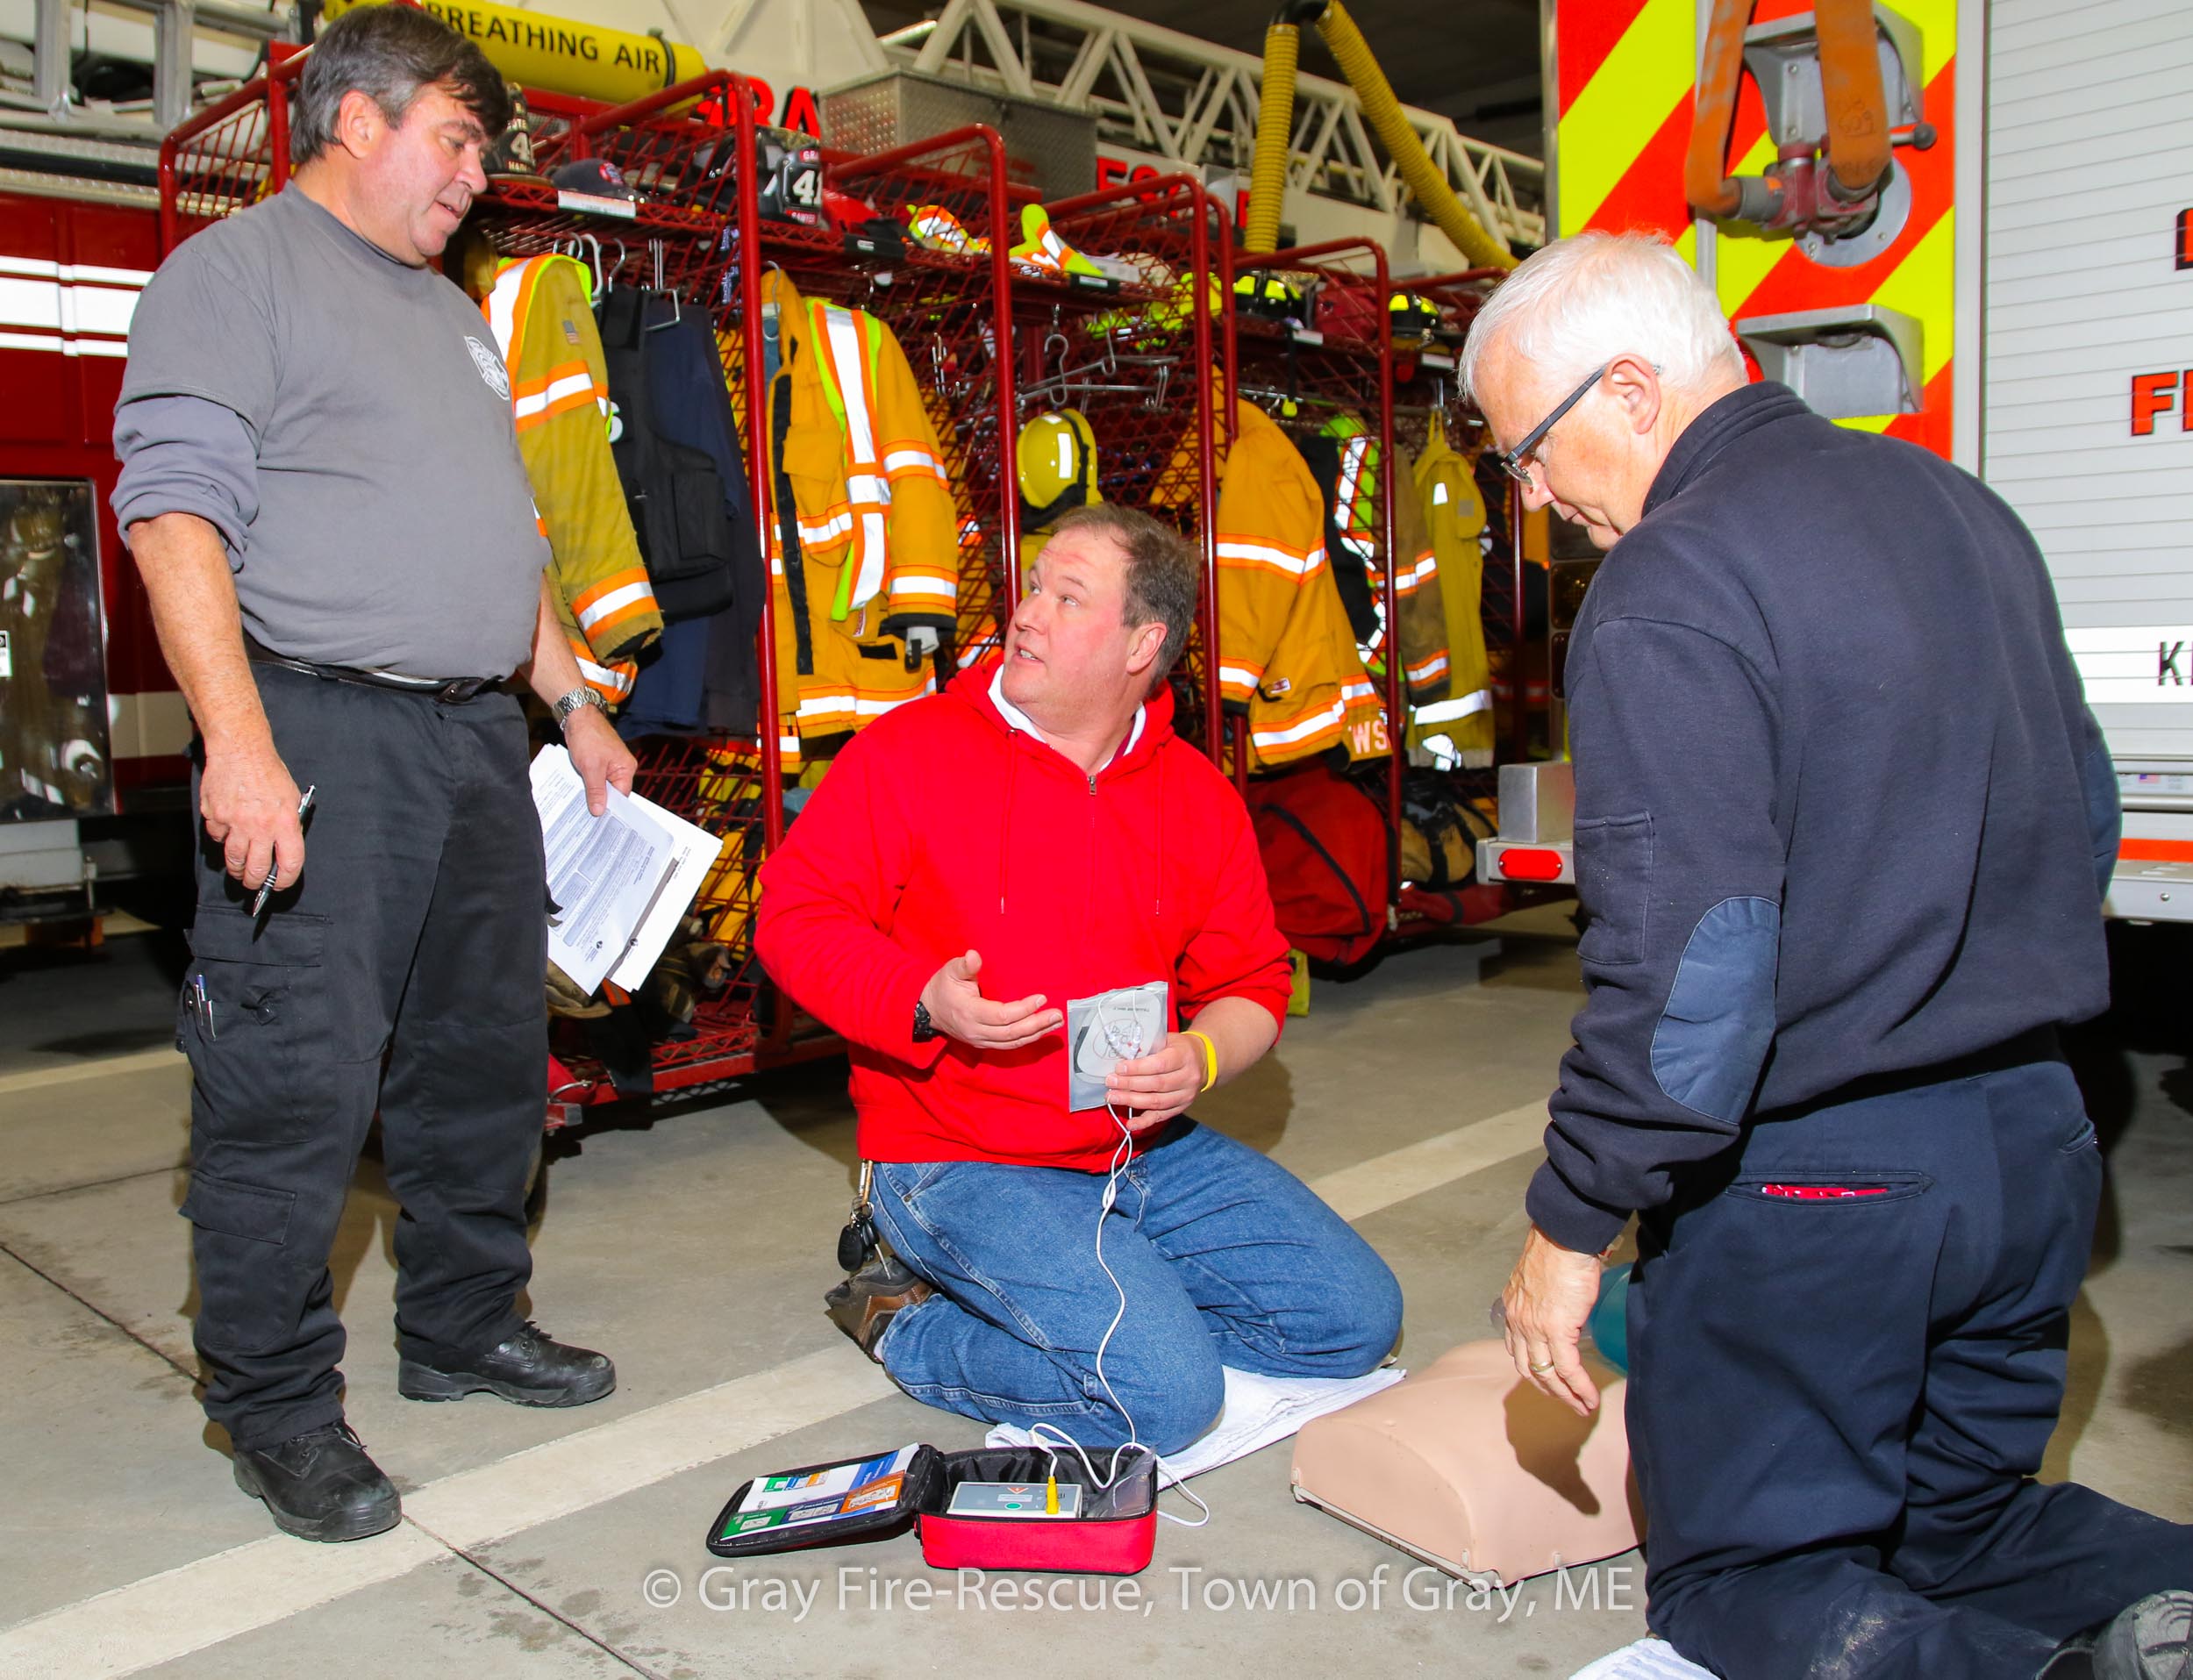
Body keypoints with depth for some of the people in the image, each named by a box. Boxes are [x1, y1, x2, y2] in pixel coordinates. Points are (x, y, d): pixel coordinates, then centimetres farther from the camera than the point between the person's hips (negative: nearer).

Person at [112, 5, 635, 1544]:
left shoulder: (452, 316, 23)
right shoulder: (237, 272, -2)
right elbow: (177, 514, -13)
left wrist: (574, 700, 21)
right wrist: (239, 744, -23)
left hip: (477, 740, 8)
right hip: (322, 737, -8)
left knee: (485, 1057, 13)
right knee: (297, 1083, -6)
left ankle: (465, 1326, 29)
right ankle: (279, 1412, 8)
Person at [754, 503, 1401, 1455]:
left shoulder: (1200, 798, 4)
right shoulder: (908, 753, -8)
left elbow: (1251, 981, 10)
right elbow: (794, 916, -8)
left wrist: (1200, 1057, -13)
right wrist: (922, 1001, -25)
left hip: (1147, 1150, 6)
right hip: (962, 1164, -6)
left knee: (1356, 1317, 2)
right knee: (1165, 1396, -22)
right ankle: (911, 1330, 1)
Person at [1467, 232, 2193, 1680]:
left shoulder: (1671, 590, -19)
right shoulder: (1959, 503, 9)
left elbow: (1683, 954, -24)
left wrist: (1573, 1222, -14)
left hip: (1818, 1182, -8)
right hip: (2038, 1140, 8)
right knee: (1967, 1523, 23)